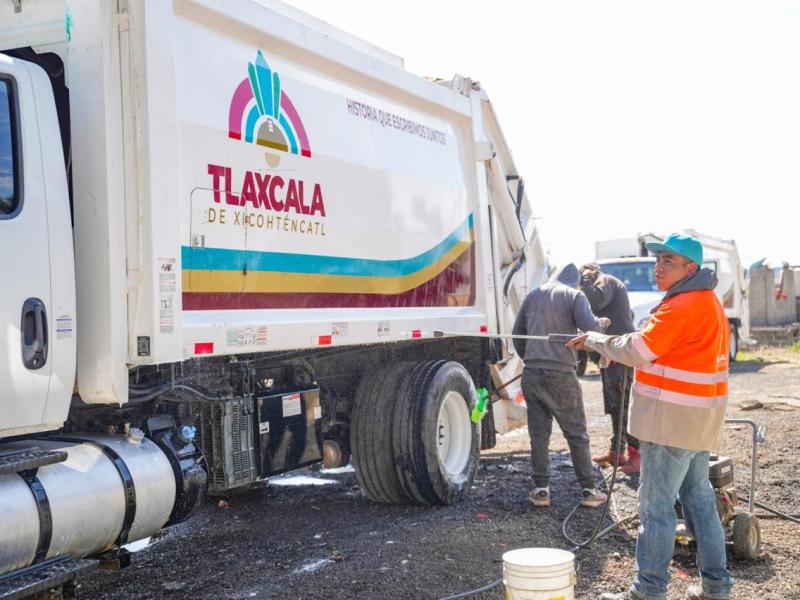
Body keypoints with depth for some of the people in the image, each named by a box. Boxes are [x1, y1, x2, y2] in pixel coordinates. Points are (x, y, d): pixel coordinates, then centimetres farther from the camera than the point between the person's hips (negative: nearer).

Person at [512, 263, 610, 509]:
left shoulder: (534, 295, 15)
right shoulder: (574, 295, 0)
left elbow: (517, 333, 18)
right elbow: (589, 326, -14)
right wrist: (603, 323, 6)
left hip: (531, 374, 4)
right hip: (561, 374, -4)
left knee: (538, 433, 9)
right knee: (576, 433, 5)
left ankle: (541, 489, 7)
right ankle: (588, 490, 7)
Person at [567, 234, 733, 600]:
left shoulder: (682, 306, -18)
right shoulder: (708, 301, 14)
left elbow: (638, 350, -18)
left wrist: (595, 342, -4)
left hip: (673, 420, -10)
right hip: (699, 419, 10)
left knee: (656, 505, -3)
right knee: (698, 498, 17)